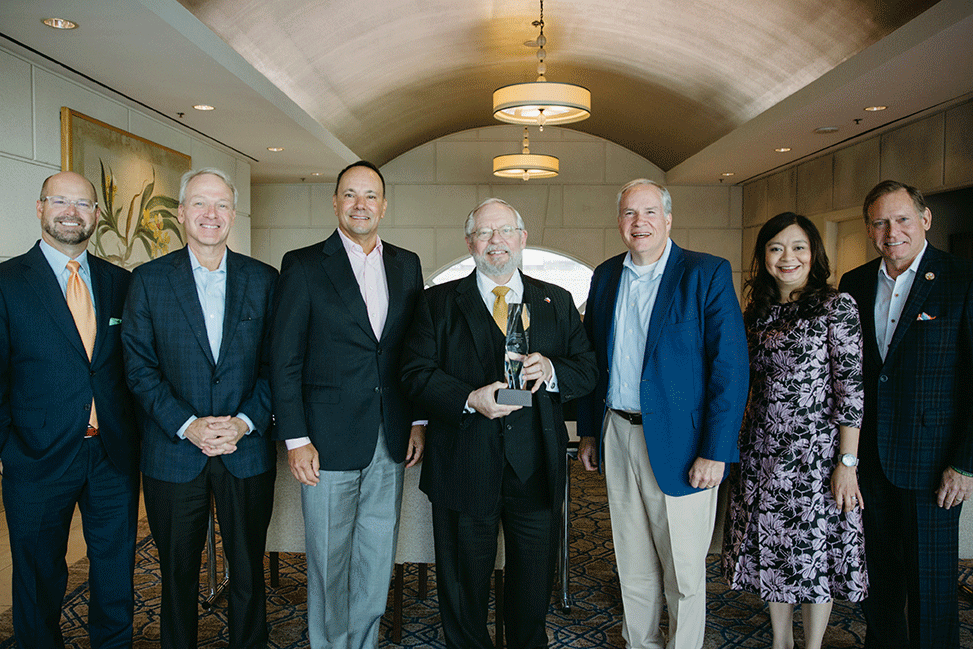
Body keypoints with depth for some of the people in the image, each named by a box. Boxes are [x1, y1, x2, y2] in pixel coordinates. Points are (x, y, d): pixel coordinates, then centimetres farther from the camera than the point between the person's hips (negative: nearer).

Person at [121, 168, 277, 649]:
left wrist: (246, 421, -12)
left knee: (248, 572, 13)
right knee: (178, 574, 15)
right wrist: (187, 425, -14)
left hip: (246, 451, 1)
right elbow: (139, 367, -4)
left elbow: (275, 363, 1)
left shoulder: (263, 279, 3)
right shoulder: (148, 279, 0)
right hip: (172, 455, 0)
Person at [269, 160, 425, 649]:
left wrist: (418, 420, 6)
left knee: (377, 560, 14)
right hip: (329, 442, -3)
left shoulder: (406, 266, 9)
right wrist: (295, 439, -10)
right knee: (329, 563, 9)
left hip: (390, 443, 4)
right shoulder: (303, 266, -2)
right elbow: (284, 361, -5)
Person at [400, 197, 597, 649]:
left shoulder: (557, 302, 10)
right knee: (463, 583, 14)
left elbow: (587, 370, 6)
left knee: (534, 584, 16)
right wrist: (469, 399, -19)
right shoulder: (440, 302, 3)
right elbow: (415, 372, -4)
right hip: (465, 469, -1)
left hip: (536, 470, 2)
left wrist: (551, 371, -16)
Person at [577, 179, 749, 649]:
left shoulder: (708, 274, -8)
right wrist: (588, 430, 11)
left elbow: (731, 367, -12)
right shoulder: (605, 276, 8)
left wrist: (715, 452, -16)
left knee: (684, 572, 9)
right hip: (617, 436, 5)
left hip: (679, 442, -4)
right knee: (633, 565, 17)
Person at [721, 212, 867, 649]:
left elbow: (852, 388, -11)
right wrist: (737, 446, 10)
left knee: (815, 548, 8)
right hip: (762, 450, 5)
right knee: (772, 548, 14)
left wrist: (847, 463, -15)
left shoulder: (836, 306, -8)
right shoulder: (757, 312, 8)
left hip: (815, 450, -5)